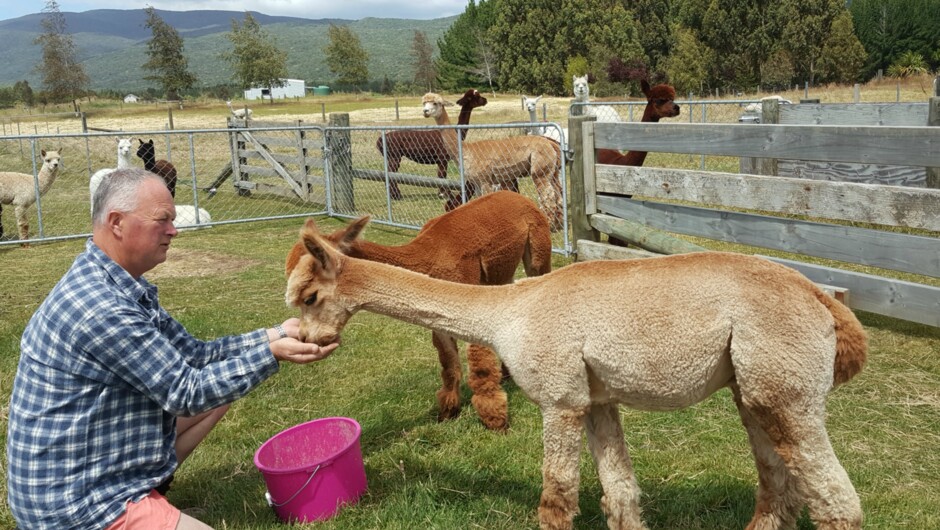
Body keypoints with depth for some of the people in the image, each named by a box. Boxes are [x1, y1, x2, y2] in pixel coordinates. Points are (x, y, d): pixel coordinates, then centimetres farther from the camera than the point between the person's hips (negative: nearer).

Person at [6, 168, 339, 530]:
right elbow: (187, 394, -21)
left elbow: (194, 354, 7)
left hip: (94, 462, 9)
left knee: (219, 391, 13)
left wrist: (269, 336, -3)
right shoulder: (99, 306, -26)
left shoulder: (122, 286, 5)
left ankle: (148, 486, 10)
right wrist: (270, 354, -19)